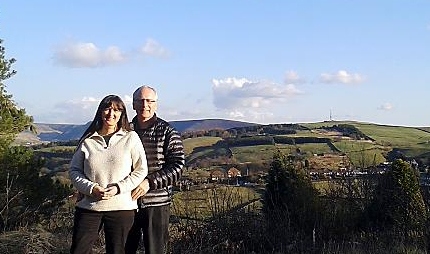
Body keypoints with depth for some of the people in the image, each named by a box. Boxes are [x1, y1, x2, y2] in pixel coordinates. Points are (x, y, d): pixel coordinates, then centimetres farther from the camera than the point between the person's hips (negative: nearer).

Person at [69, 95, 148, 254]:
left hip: (121, 207, -1)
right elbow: (74, 170, 6)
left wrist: (118, 188, -13)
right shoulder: (88, 140, 3)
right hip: (88, 206, 1)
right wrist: (91, 188, -10)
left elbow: (141, 170, -1)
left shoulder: (130, 138, -1)